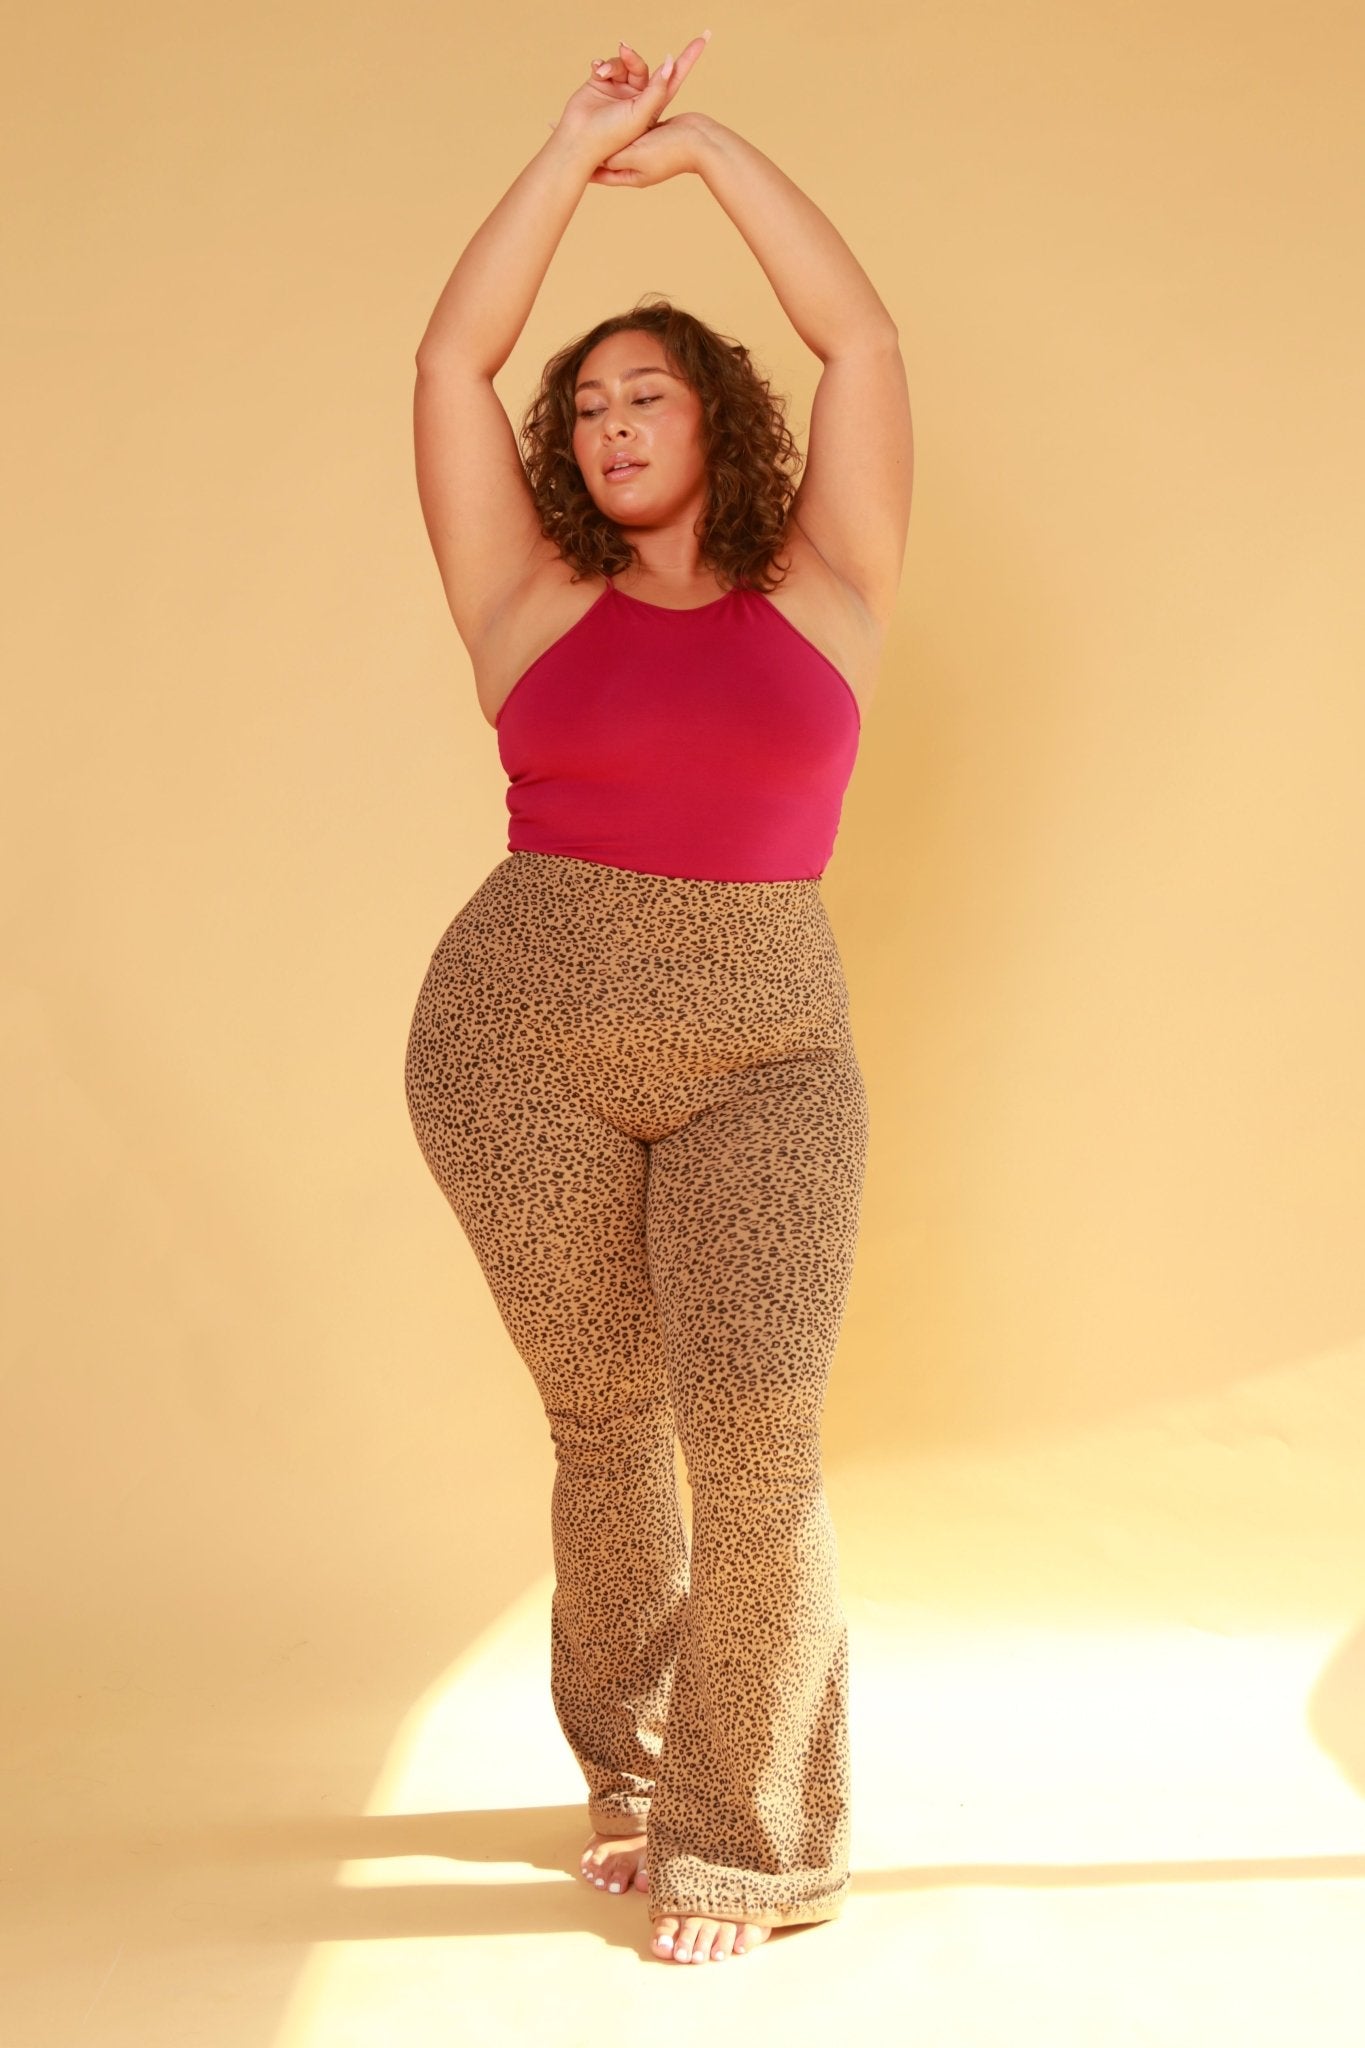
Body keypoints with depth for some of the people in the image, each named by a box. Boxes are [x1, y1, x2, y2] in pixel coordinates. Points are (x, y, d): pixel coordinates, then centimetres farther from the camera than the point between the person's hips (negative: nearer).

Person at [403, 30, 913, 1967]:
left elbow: (863, 337, 3)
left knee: (754, 1440, -10)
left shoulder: (825, 587, 7)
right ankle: (633, 1763, 29)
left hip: (765, 1058, -1)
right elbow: (450, 360, 4)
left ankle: (748, 1838, 5)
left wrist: (708, 144, 7)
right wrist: (581, 145, 5)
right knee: (605, 1421, 9)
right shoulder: (533, 605, 7)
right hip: (521, 1040, 1)